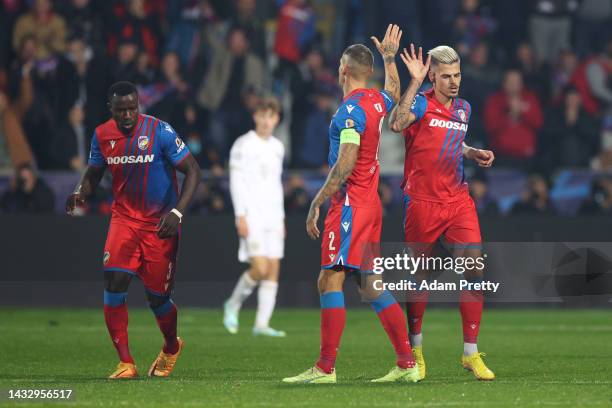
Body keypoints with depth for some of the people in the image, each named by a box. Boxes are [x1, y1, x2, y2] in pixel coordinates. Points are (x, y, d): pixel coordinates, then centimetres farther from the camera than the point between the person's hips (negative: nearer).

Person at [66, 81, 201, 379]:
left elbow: (192, 171, -10)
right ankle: (125, 363, -12)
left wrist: (177, 212, -22)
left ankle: (172, 348, 37)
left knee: (158, 296, 4)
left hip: (160, 224, -3)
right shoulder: (102, 135, -1)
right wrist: (80, 193, -10)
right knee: (114, 280, -18)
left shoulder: (160, 131, -14)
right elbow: (93, 174, 13)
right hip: (124, 218, 3)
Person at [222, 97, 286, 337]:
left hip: (273, 216, 6)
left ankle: (262, 324, 0)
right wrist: (240, 216, -15)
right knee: (260, 268, -16)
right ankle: (233, 304, 9)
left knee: (274, 268, -2)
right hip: (251, 216, -6)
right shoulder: (243, 145, -4)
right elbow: (236, 182, -8)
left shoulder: (277, 147, 16)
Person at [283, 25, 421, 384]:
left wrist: (317, 202, -19)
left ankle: (326, 368, -16)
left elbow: (345, 165, -21)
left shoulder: (351, 109, -14)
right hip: (371, 203, 9)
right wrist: (390, 58, 45)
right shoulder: (377, 101, 11)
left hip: (350, 203, -9)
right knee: (370, 285, 10)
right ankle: (408, 363, 9)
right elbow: (395, 93, 39)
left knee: (330, 280, -11)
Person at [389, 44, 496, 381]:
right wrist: (414, 82, -32)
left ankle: (470, 353, 0)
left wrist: (473, 153, 12)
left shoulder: (463, 109, 12)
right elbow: (397, 124, -31)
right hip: (422, 201, -5)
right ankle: (415, 350, 23)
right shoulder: (421, 104, -8)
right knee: (419, 275, 5)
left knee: (474, 270, -7)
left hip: (458, 199, 5)